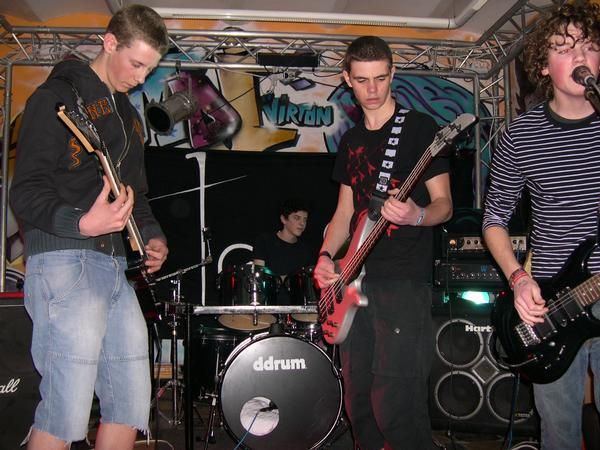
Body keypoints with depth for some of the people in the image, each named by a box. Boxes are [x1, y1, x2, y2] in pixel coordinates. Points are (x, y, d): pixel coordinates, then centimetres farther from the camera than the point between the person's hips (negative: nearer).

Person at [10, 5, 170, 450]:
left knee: (131, 405, 9)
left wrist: (153, 236, 9)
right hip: (65, 262, -8)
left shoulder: (129, 114, 21)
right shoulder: (58, 97, -4)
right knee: (67, 412, -9)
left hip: (117, 267, 8)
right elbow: (26, 192, -10)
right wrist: (81, 224, -27)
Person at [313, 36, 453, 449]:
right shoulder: (350, 141, 16)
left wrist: (416, 216, -26)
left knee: (395, 409, -11)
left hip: (405, 280, -6)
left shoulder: (420, 128, -1)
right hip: (356, 281, 6)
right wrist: (326, 255, 1)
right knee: (359, 404, 11)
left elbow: (444, 205, -4)